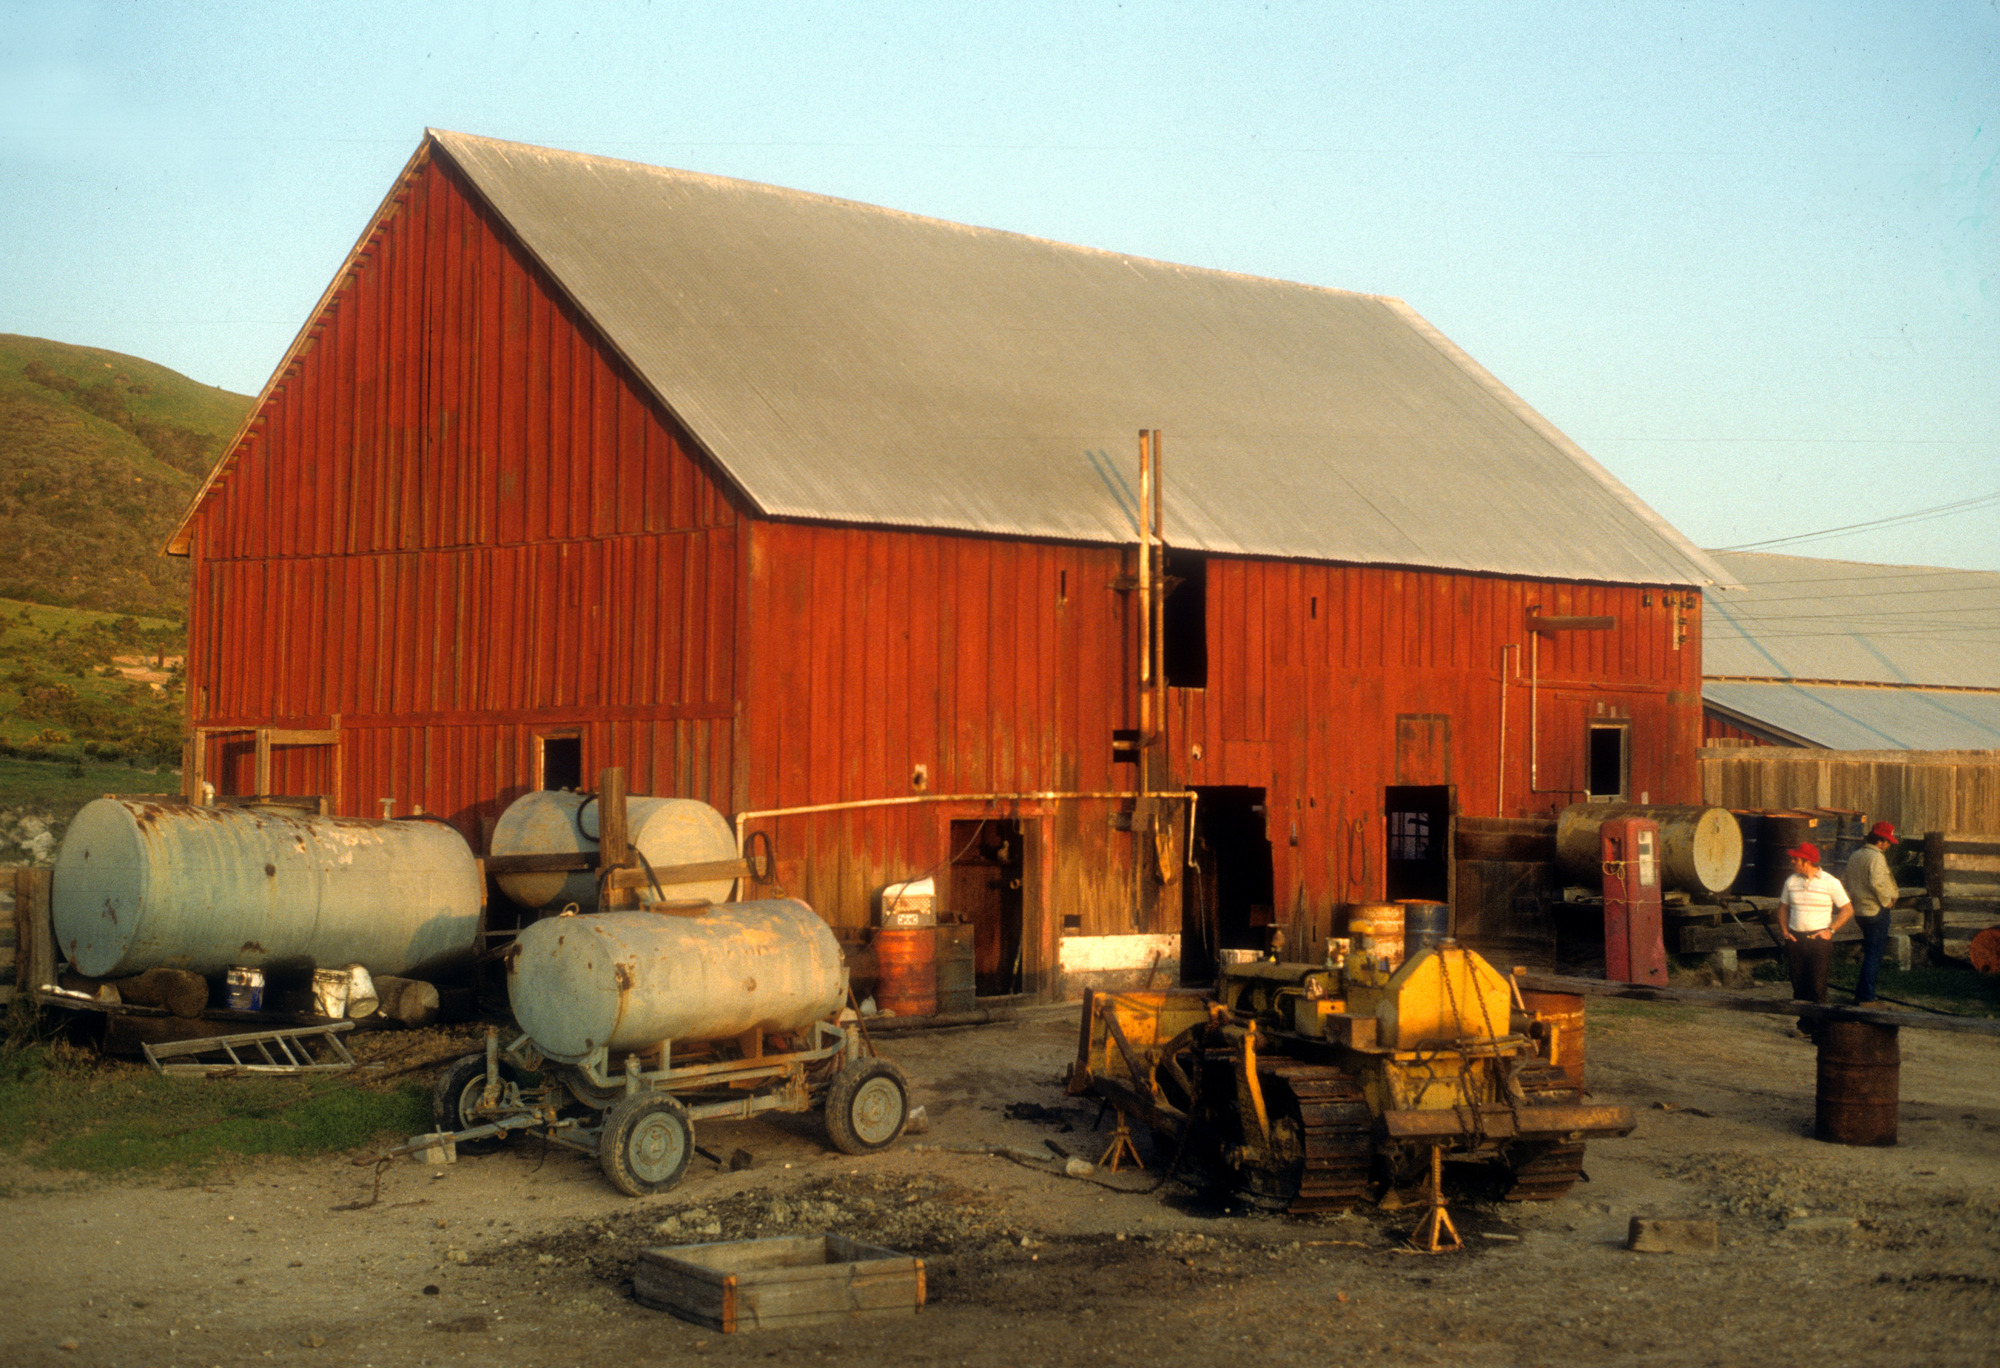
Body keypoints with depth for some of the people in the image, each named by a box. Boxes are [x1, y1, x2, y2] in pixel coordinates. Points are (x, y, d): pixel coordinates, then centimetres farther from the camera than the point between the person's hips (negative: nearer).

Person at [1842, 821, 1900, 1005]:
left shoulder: (1854, 856, 12)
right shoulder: (1876, 858, -15)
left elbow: (1843, 881, 17)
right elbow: (1877, 883, -29)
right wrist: (1887, 900, -16)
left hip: (1859, 912, 9)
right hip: (1876, 912, -9)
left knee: (1869, 953, 18)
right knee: (1874, 955, -3)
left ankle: (1861, 994, 20)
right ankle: (1866, 997, -2)